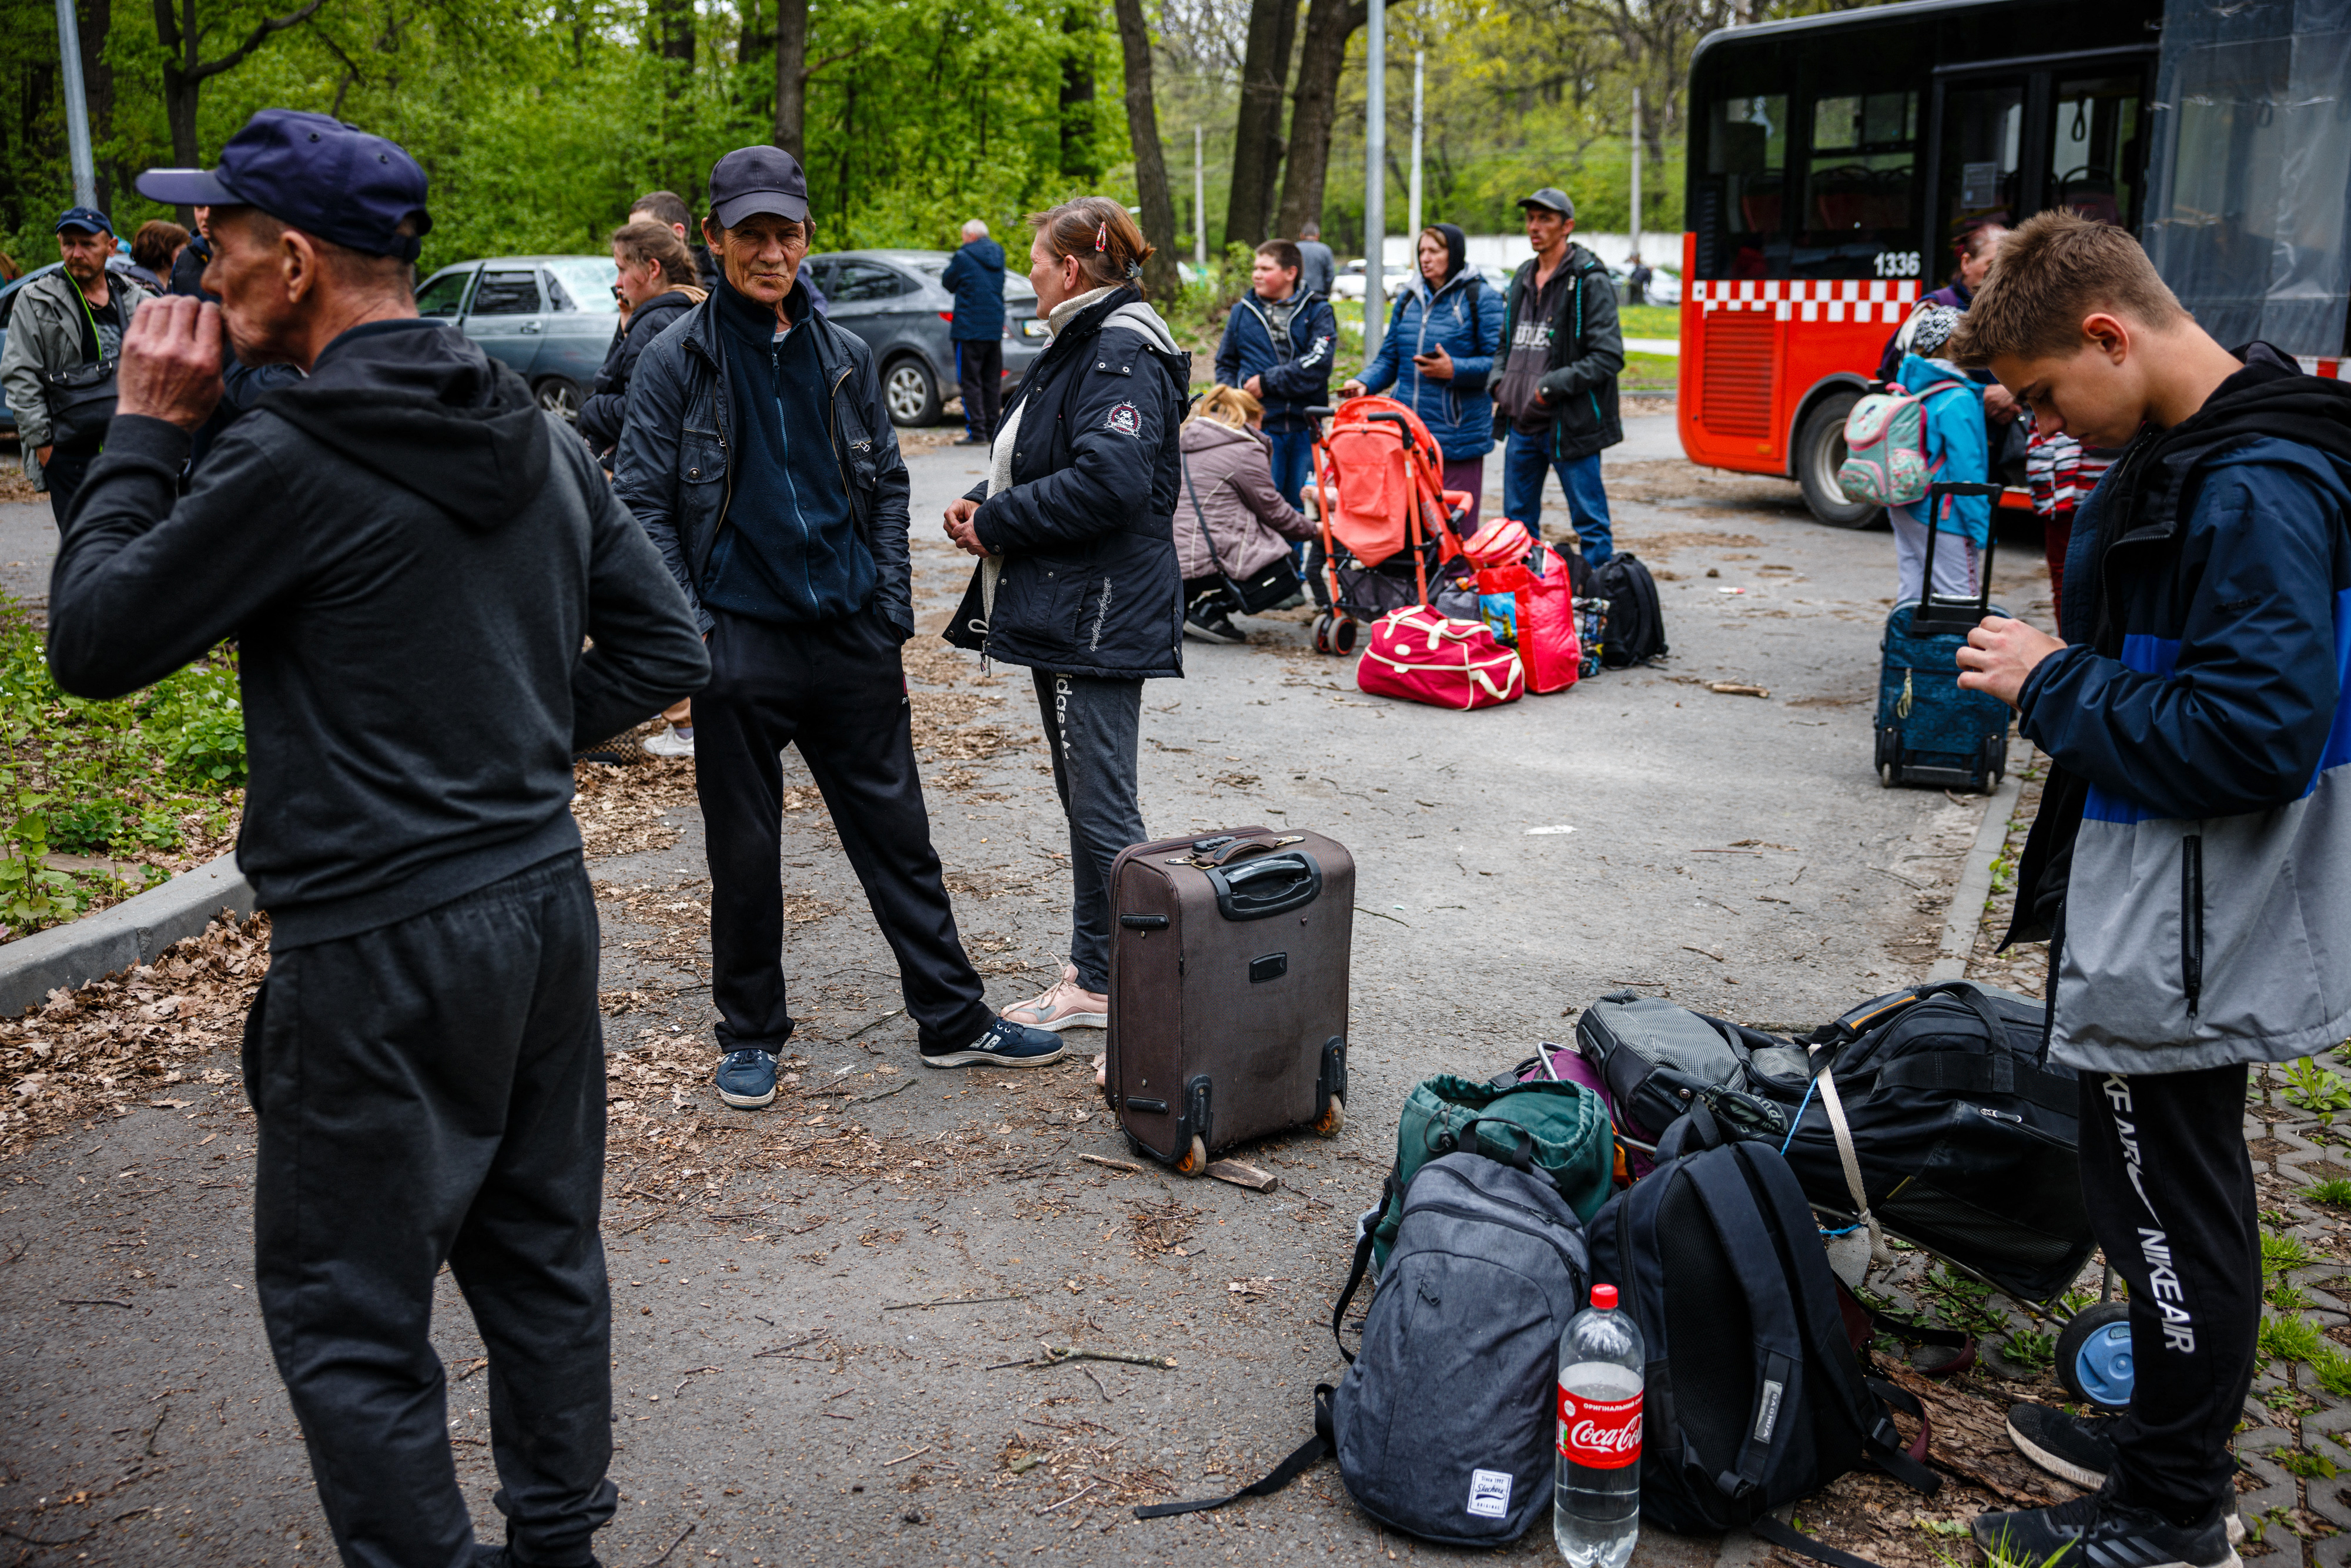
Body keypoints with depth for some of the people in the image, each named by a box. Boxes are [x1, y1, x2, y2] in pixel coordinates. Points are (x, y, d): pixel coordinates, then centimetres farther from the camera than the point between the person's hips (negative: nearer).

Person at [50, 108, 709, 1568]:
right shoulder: (540, 435, 7)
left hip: (384, 950, -8)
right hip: (548, 899, 8)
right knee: (543, 1256, 20)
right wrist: (525, 741, 11)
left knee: (350, 1320, 7)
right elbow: (663, 645, 10)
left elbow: (93, 641, -8)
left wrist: (147, 430, 0)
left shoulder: (299, 458, -17)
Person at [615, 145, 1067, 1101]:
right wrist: (686, 630, -11)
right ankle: (749, 1037, 24)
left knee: (899, 834, 9)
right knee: (744, 852, 7)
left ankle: (952, 1019, 20)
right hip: (740, 643, -3)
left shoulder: (845, 358, 9)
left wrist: (893, 609, 5)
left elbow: (887, 486, 14)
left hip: (852, 639, 3)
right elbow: (641, 503, -3)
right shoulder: (677, 361, -2)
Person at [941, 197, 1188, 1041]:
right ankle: (1093, 977, 27)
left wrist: (997, 523, -17)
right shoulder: (1078, 345, 17)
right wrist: (984, 500, 5)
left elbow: (1109, 480, -27)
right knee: (1083, 800, 16)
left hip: (1100, 615, -11)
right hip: (1063, 611, 11)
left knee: (1103, 809, -7)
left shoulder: (1123, 355, -16)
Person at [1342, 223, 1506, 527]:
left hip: (1458, 437, -5)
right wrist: (1364, 382, -1)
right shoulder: (1408, 298, 15)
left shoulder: (1480, 298, -2)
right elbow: (1389, 357, 18)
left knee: (1457, 525, -1)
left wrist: (1454, 370, -21)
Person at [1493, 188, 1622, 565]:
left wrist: (1553, 385, -18)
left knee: (1590, 522, -1)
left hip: (1569, 425, -7)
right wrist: (1499, 381, 7)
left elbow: (1609, 357, -14)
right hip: (1521, 422, 7)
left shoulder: (1591, 282, -8)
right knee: (1517, 520, 14)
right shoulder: (1523, 277, 14)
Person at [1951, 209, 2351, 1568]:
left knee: (2173, 1204, 4)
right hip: (2163, 920, 10)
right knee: (2174, 1194, 21)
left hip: (2191, 937, -10)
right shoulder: (2192, 450, 9)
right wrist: (2058, 670, 7)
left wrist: (2055, 686, -19)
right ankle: (2170, 1441, 39)